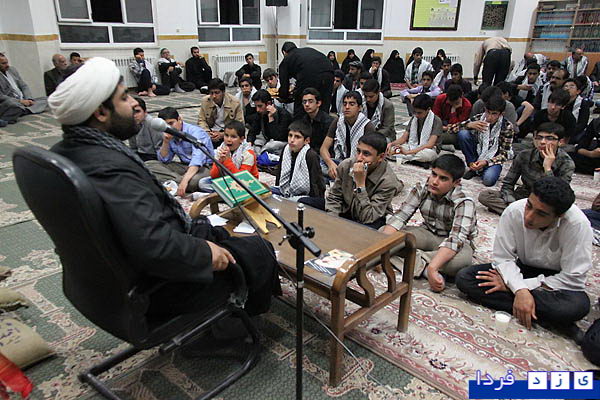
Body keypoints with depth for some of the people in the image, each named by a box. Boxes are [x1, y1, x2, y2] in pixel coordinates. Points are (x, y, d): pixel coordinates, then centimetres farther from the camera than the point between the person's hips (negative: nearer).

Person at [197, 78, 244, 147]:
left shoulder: (235, 103, -10)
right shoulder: (204, 101, -1)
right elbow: (201, 121, 5)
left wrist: (223, 134, -24)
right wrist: (208, 133, -17)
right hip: (212, 132, 3)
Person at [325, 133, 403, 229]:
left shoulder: (388, 181, -24)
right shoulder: (346, 165, -12)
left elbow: (367, 218, -28)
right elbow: (334, 197, 1)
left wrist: (360, 183, -35)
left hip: (374, 220, -3)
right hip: (346, 212, 4)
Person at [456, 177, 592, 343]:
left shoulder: (578, 224, -28)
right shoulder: (514, 212, -22)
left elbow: (573, 279, -22)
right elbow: (503, 258, -13)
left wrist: (518, 286, -22)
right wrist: (520, 290, -32)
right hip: (522, 269, 5)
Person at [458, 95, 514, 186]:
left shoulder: (507, 127, -13)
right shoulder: (479, 118, -7)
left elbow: (504, 154, -12)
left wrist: (486, 162, -29)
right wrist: (469, 125, -31)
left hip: (492, 159, -3)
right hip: (477, 153, 3)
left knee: (489, 180, -36)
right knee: (463, 134, -23)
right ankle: (473, 166, -9)